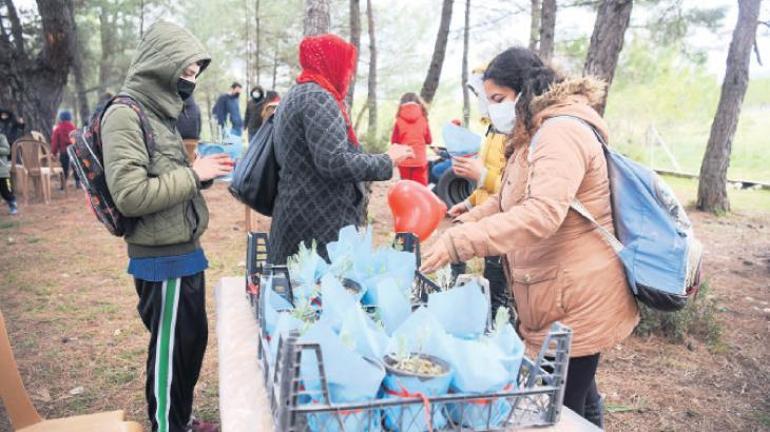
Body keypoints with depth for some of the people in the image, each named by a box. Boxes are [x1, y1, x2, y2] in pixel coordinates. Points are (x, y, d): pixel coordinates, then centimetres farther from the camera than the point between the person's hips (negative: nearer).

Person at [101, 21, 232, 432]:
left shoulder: (159, 111, 12)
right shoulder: (125, 114, -16)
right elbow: (130, 195, -26)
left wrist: (201, 173, 1)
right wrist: (193, 174, -19)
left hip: (182, 251, 9)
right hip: (163, 259, -9)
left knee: (192, 340, 21)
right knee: (170, 350, 6)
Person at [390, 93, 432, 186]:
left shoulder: (399, 121, -5)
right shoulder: (423, 120, -3)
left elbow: (394, 141, 0)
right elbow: (429, 140, 4)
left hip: (404, 160, 0)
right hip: (420, 160, 0)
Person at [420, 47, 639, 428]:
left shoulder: (561, 132, -21)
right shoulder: (537, 134, 14)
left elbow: (542, 214, -36)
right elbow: (508, 201, 16)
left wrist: (457, 243, -40)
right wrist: (463, 223, 0)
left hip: (576, 299, -10)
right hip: (557, 293, 10)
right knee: (577, 393, 24)